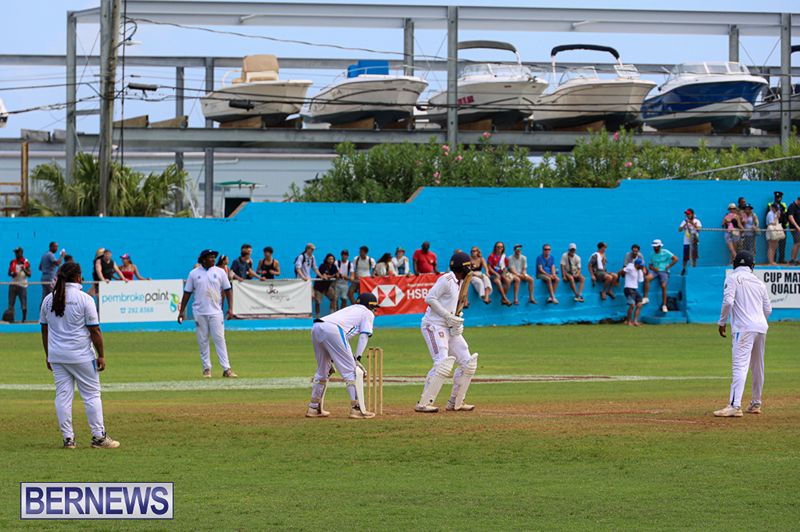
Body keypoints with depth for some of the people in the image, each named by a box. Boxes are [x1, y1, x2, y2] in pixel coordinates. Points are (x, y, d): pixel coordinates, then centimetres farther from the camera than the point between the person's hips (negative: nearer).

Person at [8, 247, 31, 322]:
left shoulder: (26, 262, 0)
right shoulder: (13, 262, 8)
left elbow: (29, 274, -5)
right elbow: (9, 273, 10)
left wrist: (24, 270, -24)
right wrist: (12, 274, -13)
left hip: (22, 285, -3)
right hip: (13, 284, 3)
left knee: (24, 304, -3)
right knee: (11, 303, -3)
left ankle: (24, 318, 6)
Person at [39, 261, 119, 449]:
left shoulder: (48, 299, 5)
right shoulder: (84, 299, -10)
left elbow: (45, 329, 10)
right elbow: (94, 330, -10)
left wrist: (48, 355, 19)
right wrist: (101, 355, -3)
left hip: (56, 355, 4)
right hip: (81, 356, -4)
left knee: (63, 395, 7)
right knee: (91, 394, 4)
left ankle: (68, 438, 6)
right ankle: (98, 437, 3)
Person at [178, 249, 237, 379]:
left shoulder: (219, 272, 4)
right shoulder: (194, 273, 5)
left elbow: (227, 290, 5)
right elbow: (187, 293, 7)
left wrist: (230, 308, -5)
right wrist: (182, 311, 4)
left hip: (215, 311, -1)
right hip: (199, 313, 1)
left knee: (219, 339, -6)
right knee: (202, 341, 4)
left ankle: (226, 369, -8)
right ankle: (207, 368, 13)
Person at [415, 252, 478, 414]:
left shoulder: (459, 282, 15)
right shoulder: (446, 280, -13)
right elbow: (430, 298, -20)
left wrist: (458, 322, 2)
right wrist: (449, 316, -22)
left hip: (449, 327, 10)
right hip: (434, 326, -10)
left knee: (468, 363, 6)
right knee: (443, 363, -22)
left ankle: (455, 403, 14)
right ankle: (423, 404, -20)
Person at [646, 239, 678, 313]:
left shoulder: (665, 252, -1)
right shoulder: (652, 254, 12)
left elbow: (675, 259, -6)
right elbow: (650, 265, 17)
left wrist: (668, 267, -8)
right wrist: (653, 268, -7)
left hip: (664, 271, -3)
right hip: (655, 271, 3)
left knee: (663, 286, -21)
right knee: (647, 278, -27)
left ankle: (664, 305, -15)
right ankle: (646, 297, -26)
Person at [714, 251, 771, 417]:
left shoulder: (733, 278, 0)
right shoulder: (758, 282, 18)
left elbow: (728, 302, -13)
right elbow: (768, 309, 18)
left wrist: (722, 322, -3)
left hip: (744, 328, -6)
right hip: (761, 327, 6)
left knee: (740, 366, -16)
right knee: (758, 367, 18)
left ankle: (735, 406, -27)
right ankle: (756, 404, 27)